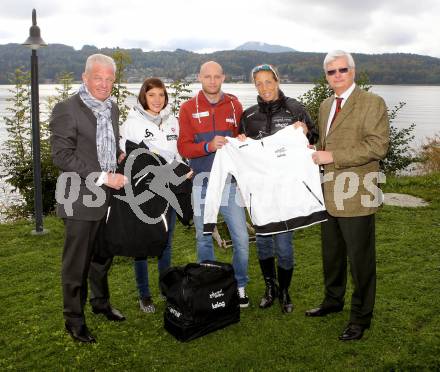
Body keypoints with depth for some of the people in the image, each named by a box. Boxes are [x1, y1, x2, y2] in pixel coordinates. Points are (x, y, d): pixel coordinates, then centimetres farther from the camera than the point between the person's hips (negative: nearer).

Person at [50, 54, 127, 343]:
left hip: (109, 198, 7)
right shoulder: (66, 109, -12)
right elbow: (62, 156, -18)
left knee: (103, 257, 21)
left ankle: (101, 302, 41)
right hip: (81, 200, -7)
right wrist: (102, 177, -21)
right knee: (77, 263, 5)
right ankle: (74, 319, 22)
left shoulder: (112, 108, 10)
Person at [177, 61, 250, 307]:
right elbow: (183, 147, -4)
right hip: (203, 182, 0)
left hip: (231, 181, 0)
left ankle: (240, 286, 18)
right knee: (204, 238, 10)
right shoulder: (189, 109, 2)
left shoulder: (234, 105, 6)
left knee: (241, 238, -2)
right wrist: (208, 146, -20)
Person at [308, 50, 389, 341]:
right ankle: (333, 300, 39)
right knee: (332, 254, 19)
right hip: (330, 194, 7)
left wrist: (333, 156, -20)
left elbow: (378, 146, -19)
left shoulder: (372, 103, -9)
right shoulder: (326, 106, 15)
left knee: (360, 258, 4)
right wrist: (319, 157, 8)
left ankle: (361, 317, 20)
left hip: (356, 196, -7)